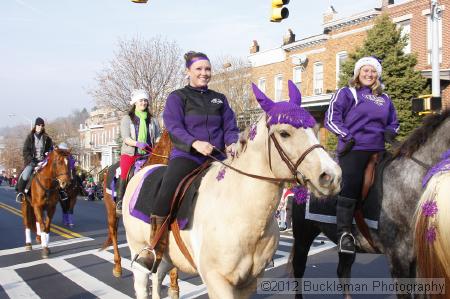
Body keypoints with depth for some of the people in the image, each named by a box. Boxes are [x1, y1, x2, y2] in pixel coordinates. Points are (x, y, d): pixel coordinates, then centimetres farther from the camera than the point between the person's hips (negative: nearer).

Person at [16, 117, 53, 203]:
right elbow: (25, 151, 1)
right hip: (31, 162, -2)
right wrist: (31, 160, -12)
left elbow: (50, 151, 15)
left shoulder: (47, 139, 10)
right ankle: (20, 192, -7)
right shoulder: (30, 137, 6)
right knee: (25, 175, -27)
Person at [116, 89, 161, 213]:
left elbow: (157, 137, 13)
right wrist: (137, 143, -21)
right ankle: (119, 201, -11)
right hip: (130, 153, -2)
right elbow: (126, 138, -2)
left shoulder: (153, 120, 17)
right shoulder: (127, 118, 10)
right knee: (125, 172, -19)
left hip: (147, 154, 2)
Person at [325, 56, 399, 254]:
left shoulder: (384, 98, 22)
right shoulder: (347, 93, 5)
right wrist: (346, 136, -13)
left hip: (377, 150, 6)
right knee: (350, 187, -12)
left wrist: (390, 132, 5)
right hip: (353, 149, -6)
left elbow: (394, 122, 28)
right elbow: (331, 118, -4)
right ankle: (344, 233, -8)